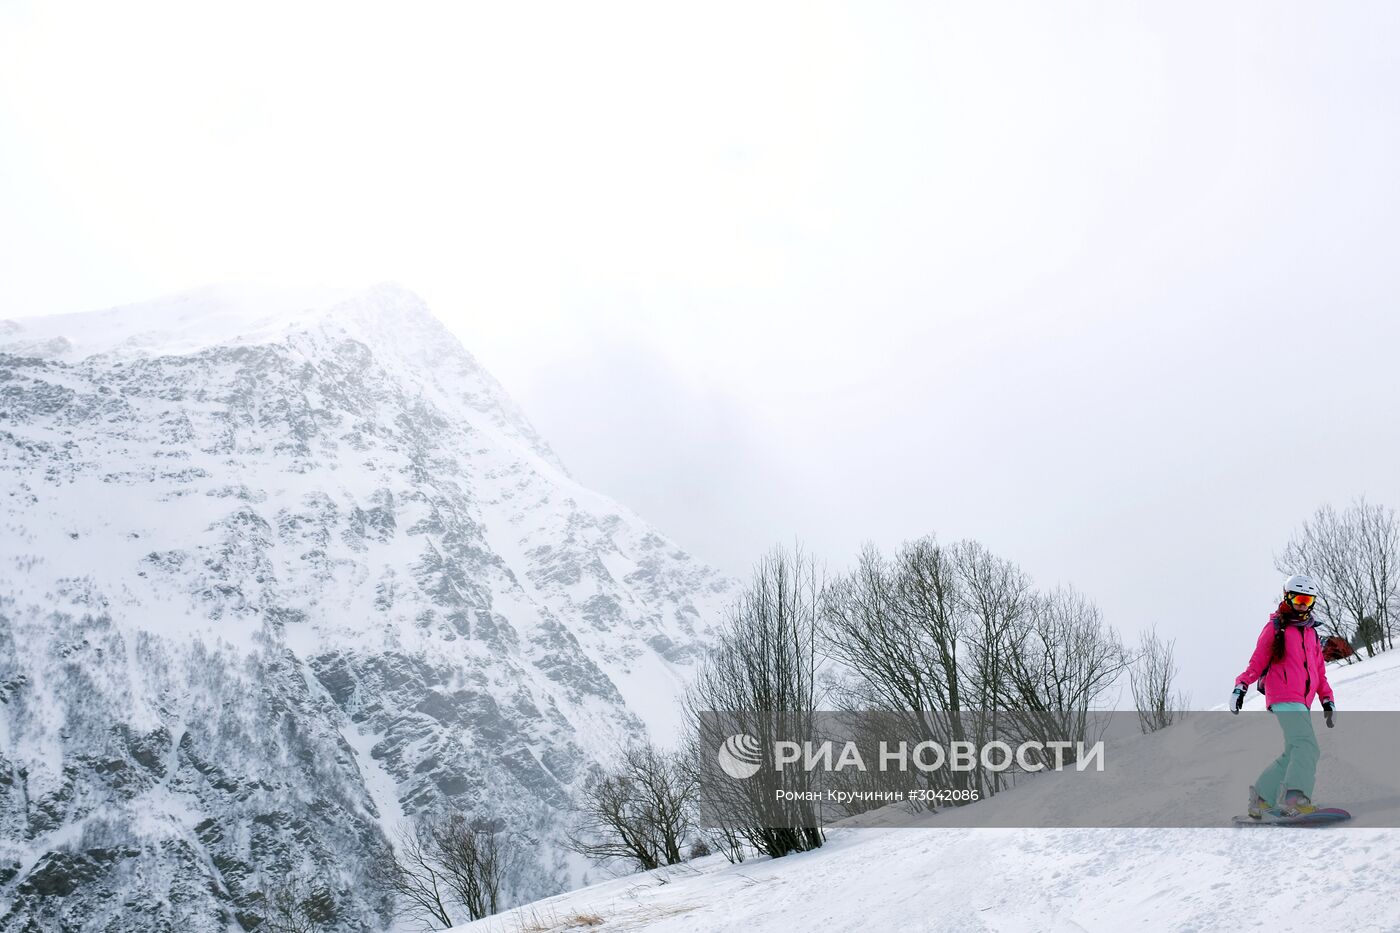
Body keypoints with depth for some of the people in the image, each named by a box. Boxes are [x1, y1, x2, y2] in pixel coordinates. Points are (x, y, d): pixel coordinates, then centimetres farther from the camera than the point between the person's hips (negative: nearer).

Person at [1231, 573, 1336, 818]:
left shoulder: (1311, 633, 23)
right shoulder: (1275, 628, 4)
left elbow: (1319, 671, 25)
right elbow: (1258, 661, 0)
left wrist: (1327, 699, 15)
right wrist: (1241, 685, -13)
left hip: (1301, 702, 8)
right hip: (1284, 698, -8)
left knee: (1294, 754, 7)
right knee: (1306, 745, -24)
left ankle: (1261, 797, 15)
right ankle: (1295, 797, -35)